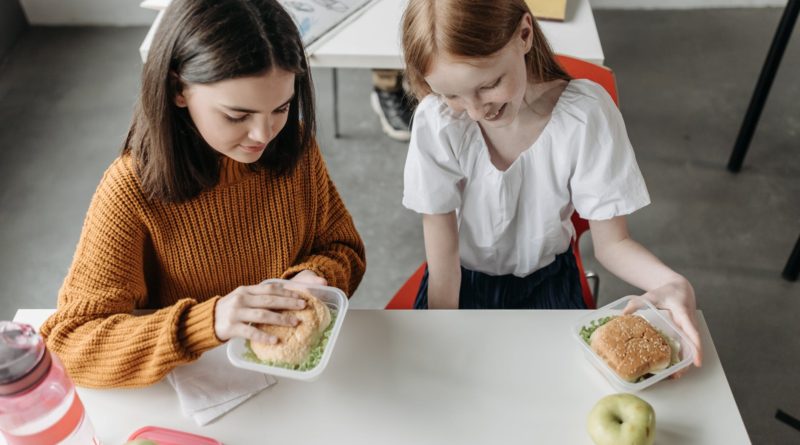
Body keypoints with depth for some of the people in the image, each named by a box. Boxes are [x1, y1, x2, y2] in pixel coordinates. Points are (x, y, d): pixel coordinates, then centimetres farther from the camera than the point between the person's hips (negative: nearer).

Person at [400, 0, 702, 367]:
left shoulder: (586, 115, -24)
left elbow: (611, 242, -16)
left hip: (547, 282, 1)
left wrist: (672, 283, -35)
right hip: (462, 282, 0)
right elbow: (443, 256, -16)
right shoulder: (436, 121, -25)